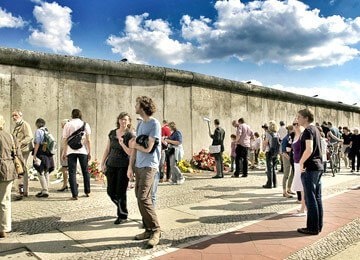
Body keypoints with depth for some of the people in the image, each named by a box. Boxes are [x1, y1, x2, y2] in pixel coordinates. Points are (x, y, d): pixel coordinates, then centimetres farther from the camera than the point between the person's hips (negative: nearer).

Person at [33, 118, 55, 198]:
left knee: (41, 173, -4)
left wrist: (34, 155, -12)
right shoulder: (47, 131, 13)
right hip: (48, 155, 8)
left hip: (41, 155, -8)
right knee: (46, 173, 14)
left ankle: (45, 192, -5)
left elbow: (37, 144, -14)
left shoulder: (38, 131, -8)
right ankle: (45, 190, 22)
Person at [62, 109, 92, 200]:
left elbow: (64, 140, 1)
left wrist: (64, 152, 8)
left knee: (72, 173, 3)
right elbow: (88, 140, 1)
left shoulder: (67, 125, 2)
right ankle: (87, 192, 23)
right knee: (85, 171, 14)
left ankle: (75, 195, 1)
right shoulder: (85, 124, 4)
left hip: (71, 151, -1)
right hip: (83, 151, 1)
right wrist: (89, 152, 6)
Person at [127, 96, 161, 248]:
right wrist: (130, 166, 14)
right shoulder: (140, 124, 16)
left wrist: (134, 145, 4)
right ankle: (148, 229, 20)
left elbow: (148, 149, -14)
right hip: (138, 166, 8)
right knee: (140, 198, 10)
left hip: (149, 166, -8)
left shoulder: (155, 124, -10)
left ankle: (155, 230, -1)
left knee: (143, 198, -14)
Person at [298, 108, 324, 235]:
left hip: (310, 168, -9)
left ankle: (312, 228, 5)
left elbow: (309, 150, -25)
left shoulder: (308, 130, -13)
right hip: (319, 166, 9)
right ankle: (318, 226, 22)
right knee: (317, 197, 14)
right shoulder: (316, 129, 16)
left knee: (310, 199, -2)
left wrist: (301, 163, -14)